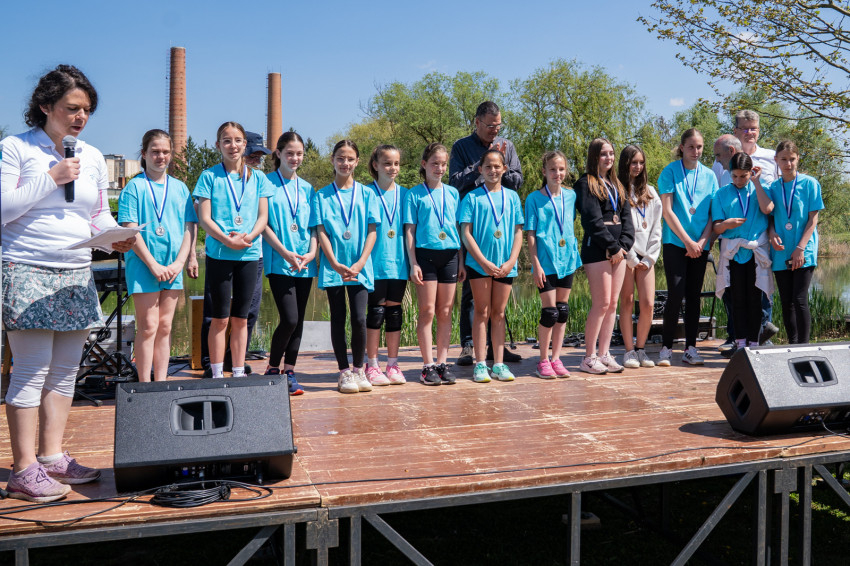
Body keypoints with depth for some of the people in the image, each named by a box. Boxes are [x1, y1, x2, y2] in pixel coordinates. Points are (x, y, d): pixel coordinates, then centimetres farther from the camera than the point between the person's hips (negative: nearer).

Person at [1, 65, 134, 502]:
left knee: (65, 369, 6)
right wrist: (51, 177, -12)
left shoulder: (93, 157, 15)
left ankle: (52, 458, 15)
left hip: (77, 275, 6)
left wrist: (116, 237, -4)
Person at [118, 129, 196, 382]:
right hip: (143, 265, -4)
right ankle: (145, 386, 2)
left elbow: (190, 227, 9)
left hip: (173, 266, 4)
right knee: (148, 327, -4)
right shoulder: (135, 187, 1)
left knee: (165, 326, 7)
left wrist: (179, 262, -4)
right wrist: (153, 264, -13)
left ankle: (161, 382, 13)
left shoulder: (180, 188, 13)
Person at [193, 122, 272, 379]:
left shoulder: (257, 177, 10)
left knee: (241, 319, 8)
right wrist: (226, 240, -18)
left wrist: (248, 236, -13)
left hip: (249, 254, 3)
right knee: (221, 318, 0)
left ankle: (239, 373, 16)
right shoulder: (210, 176, 3)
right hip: (219, 254, -2)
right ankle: (217, 374, 7)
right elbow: (204, 218, -3)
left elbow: (263, 217, 6)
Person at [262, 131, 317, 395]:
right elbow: (263, 224, -4)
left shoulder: (307, 188, 15)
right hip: (278, 262, -5)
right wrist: (285, 253, -13)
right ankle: (272, 369, 5)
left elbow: (315, 225, 14)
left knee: (298, 320, 5)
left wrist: (312, 252, -3)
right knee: (289, 319, -13)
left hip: (305, 263, 5)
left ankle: (290, 373, 14)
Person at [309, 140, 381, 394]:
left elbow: (372, 230, 3)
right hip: (332, 266, 0)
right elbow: (321, 232, 0)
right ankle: (344, 372, 14)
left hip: (359, 267, 0)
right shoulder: (322, 196, 6)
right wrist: (335, 264, -11)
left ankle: (359, 369, 11)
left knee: (359, 318, -6)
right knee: (338, 319, 4)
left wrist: (360, 263, -9)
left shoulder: (366, 194, 8)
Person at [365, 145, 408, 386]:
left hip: (398, 260, 3)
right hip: (376, 262, -3)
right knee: (376, 311, -1)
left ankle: (393, 365, 16)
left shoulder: (404, 194, 11)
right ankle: (372, 366, 7)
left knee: (395, 311, 7)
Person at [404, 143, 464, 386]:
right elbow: (409, 230, -1)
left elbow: (458, 228, 14)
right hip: (425, 254, -3)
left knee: (445, 312, 6)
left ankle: (442, 363, 13)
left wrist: (461, 261, 9)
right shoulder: (415, 194, 2)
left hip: (450, 255, 4)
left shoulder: (452, 193, 12)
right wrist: (413, 262, -9)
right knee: (427, 311, -2)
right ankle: (428, 365, 3)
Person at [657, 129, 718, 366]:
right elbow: (667, 211, -6)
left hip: (700, 244, 4)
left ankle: (691, 348, 12)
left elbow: (713, 214, 8)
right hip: (675, 242, -3)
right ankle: (666, 347, 0)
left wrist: (702, 241, -6)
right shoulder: (670, 172, -1)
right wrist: (688, 241, -10)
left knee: (694, 295, 6)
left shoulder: (709, 175, 10)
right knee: (676, 294, -10)